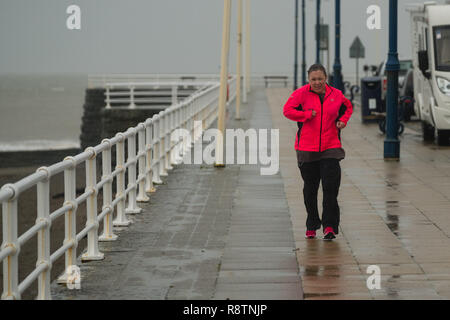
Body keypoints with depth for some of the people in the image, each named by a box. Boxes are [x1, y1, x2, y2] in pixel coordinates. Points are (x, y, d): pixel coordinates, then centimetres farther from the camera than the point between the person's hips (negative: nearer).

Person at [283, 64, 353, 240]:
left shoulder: (336, 95, 5)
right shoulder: (301, 93, -2)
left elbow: (347, 107, 24)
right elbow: (287, 110, -10)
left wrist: (343, 120, 5)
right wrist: (307, 115, -16)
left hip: (330, 148, 1)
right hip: (307, 149, -1)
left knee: (331, 187, -10)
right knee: (310, 189, 8)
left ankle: (329, 226, -7)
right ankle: (311, 226, 21)